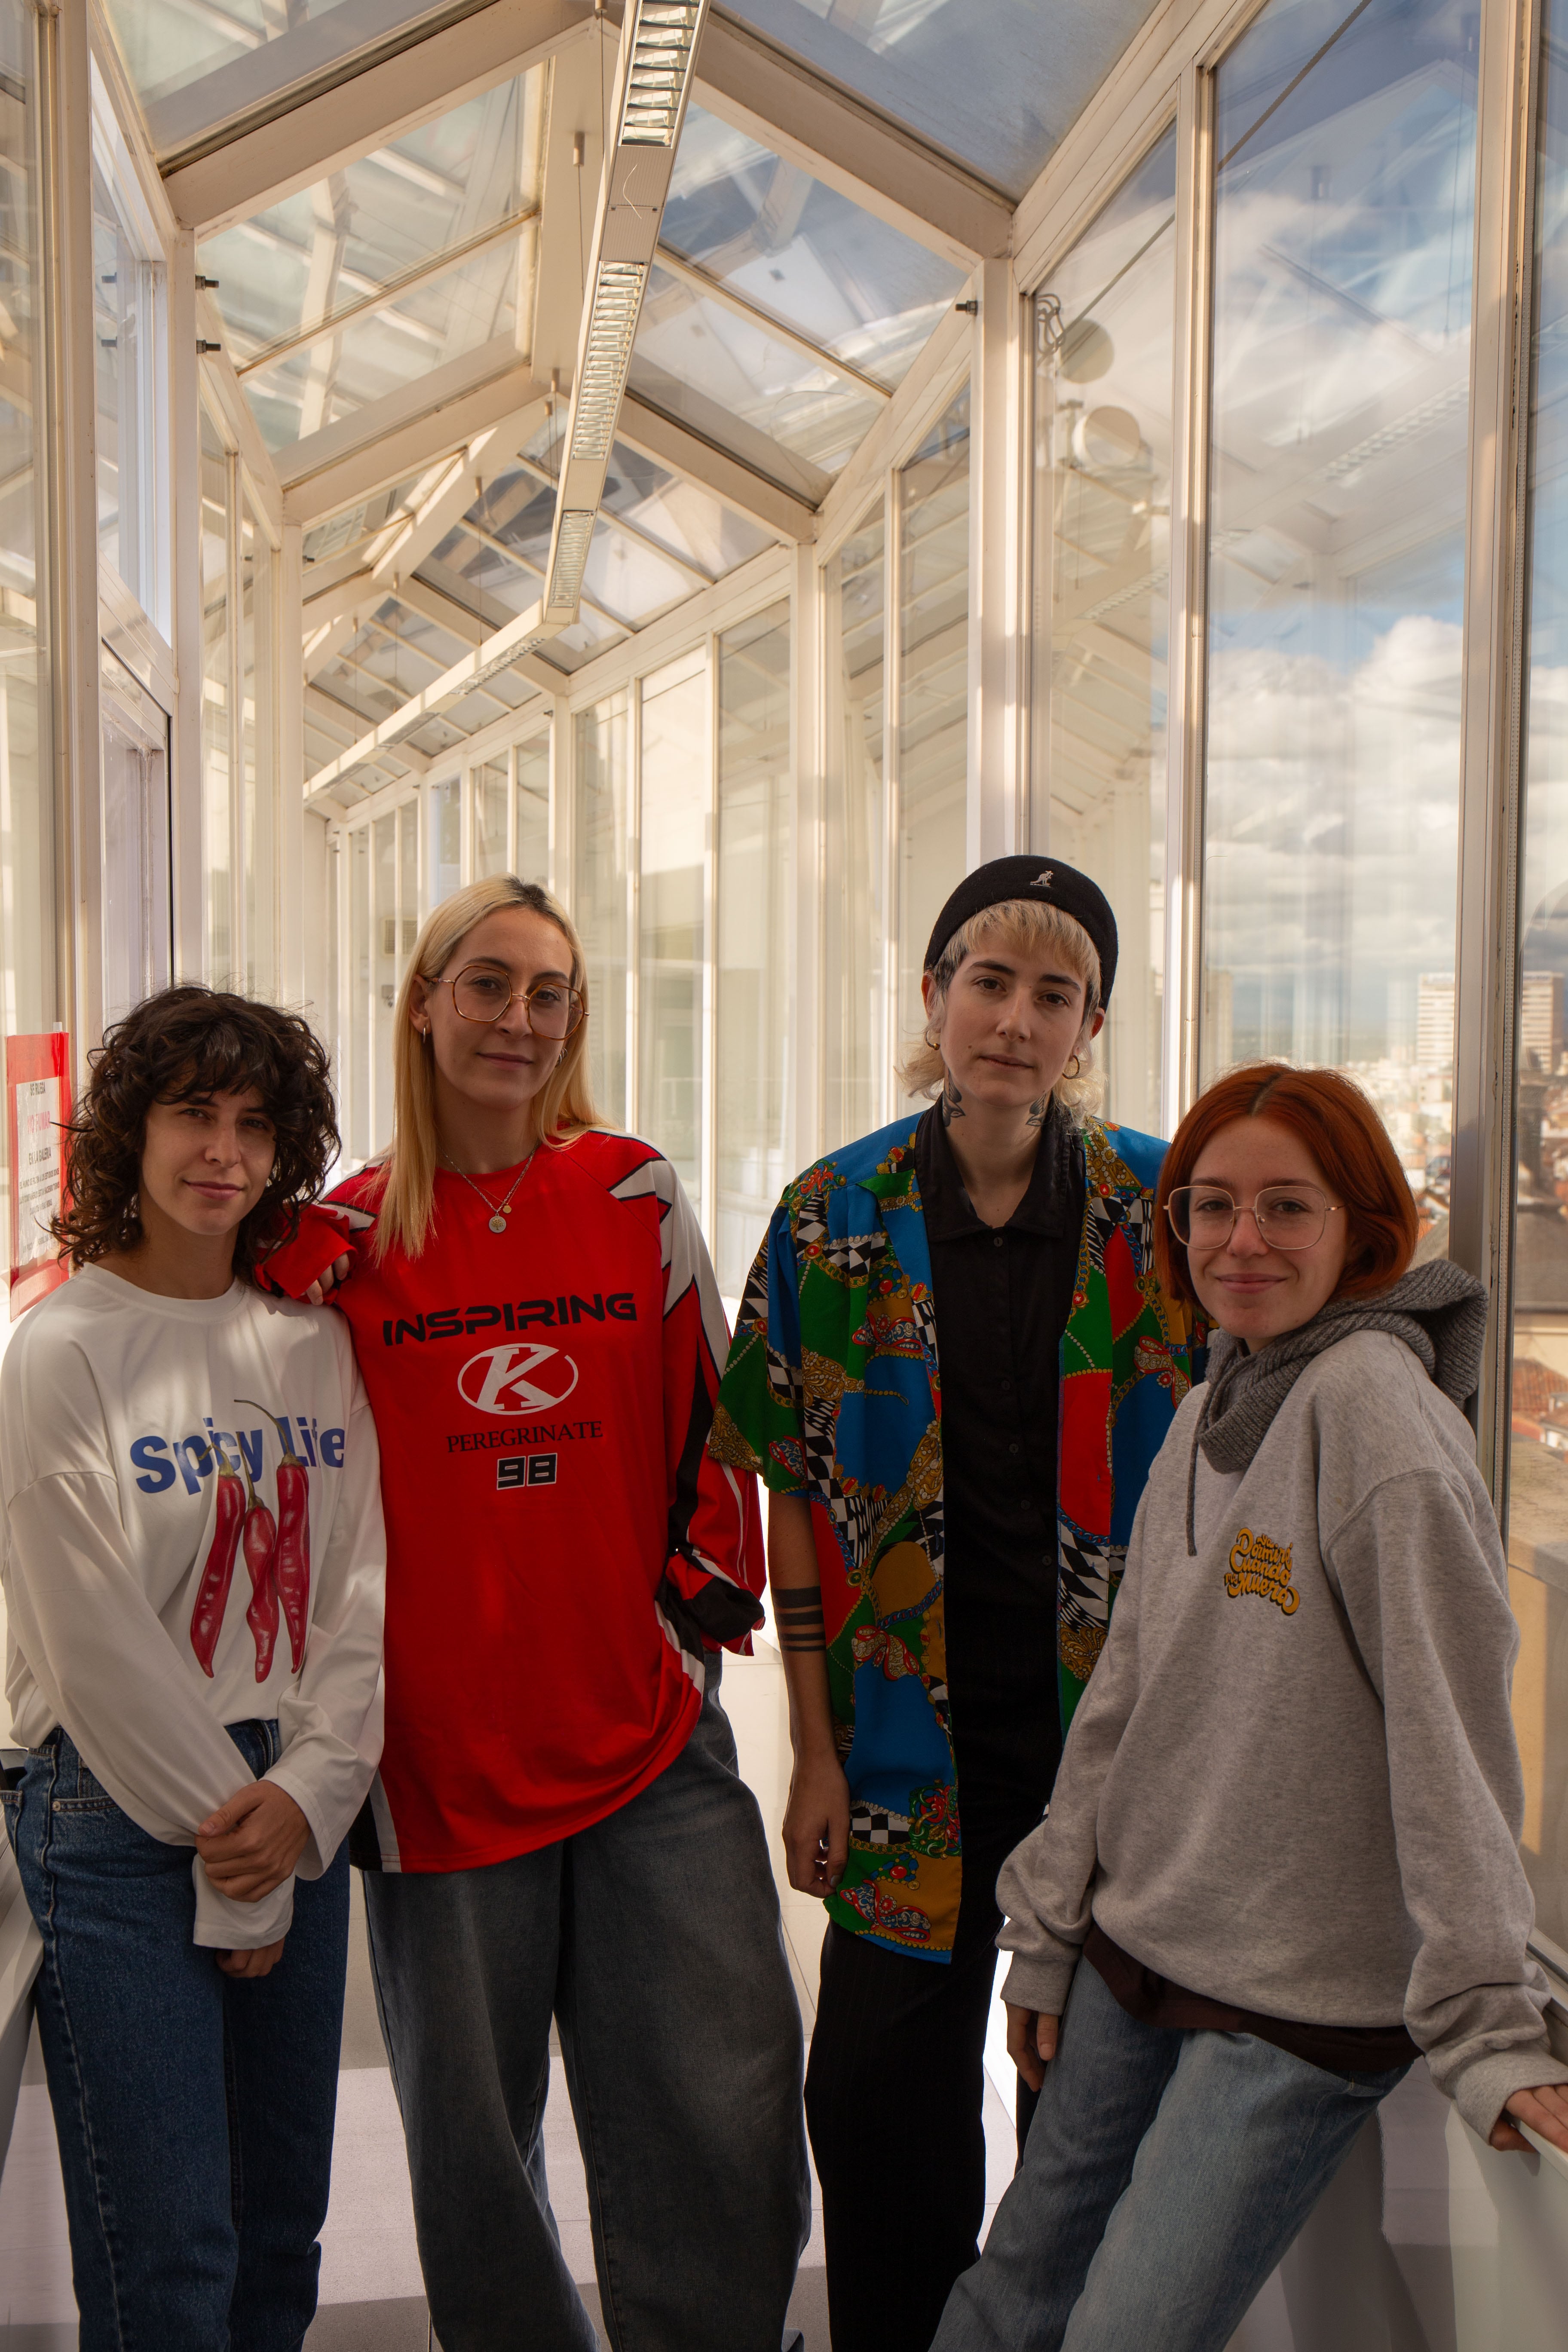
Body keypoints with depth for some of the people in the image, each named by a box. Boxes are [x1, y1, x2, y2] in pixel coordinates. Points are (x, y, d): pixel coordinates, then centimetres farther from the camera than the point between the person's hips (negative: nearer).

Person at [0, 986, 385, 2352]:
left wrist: (310, 1795, -9)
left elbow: (360, 1592, 4)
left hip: (297, 1822, 5)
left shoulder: (314, 1345, 6)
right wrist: (228, 1853, -8)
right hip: (124, 1824, -5)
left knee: (282, 2236, 15)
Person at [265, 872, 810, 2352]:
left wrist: (709, 1594, 4)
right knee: (473, 2141, 14)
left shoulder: (638, 1200, 2)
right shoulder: (343, 1239, 0)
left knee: (728, 2125, 2)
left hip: (651, 1740, 1)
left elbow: (712, 1418, 9)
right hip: (440, 1756, 0)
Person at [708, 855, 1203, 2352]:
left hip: (1107, 1717, 0)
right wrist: (816, 1753, -2)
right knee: (880, 2087, 8)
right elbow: (798, 1502, -1)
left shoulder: (1163, 1212, -3)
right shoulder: (835, 1217, -3)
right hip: (912, 1729, 0)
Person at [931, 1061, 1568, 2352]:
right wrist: (1047, 1926, 13)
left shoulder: (1375, 1407, -18)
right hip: (1128, 1958, 7)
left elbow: (1450, 1737, -21)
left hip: (1303, 2004, -7)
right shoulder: (1205, 1416, 6)